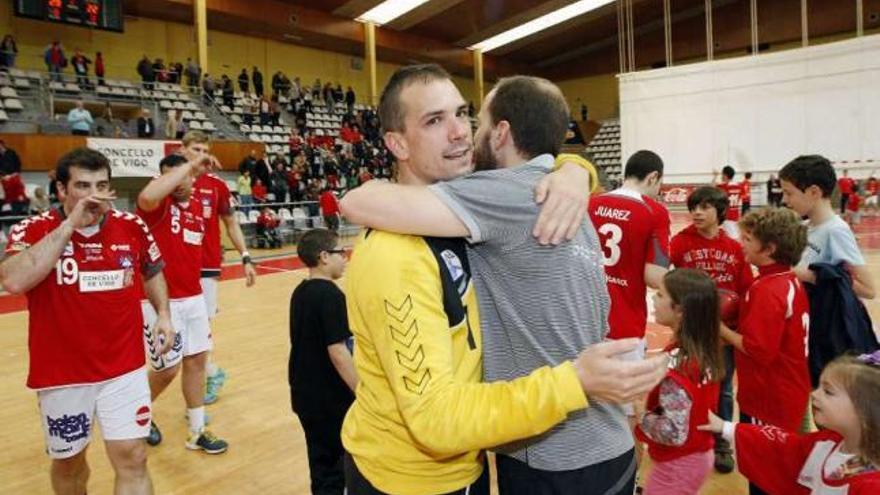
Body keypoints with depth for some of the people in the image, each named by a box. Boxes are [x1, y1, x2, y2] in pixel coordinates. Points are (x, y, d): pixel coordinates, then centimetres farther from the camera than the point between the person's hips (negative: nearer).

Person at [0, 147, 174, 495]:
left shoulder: (133, 227, -2)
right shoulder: (32, 231, -9)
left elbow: (152, 272, 17)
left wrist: (163, 314, 4)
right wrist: (69, 225, -27)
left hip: (124, 369, 1)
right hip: (60, 373, -1)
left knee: (132, 459, -1)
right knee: (68, 462, 18)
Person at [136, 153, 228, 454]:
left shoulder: (197, 207, 10)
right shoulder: (159, 204, -12)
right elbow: (147, 196, -38)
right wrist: (190, 165, -31)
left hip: (193, 298, 7)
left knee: (196, 360, 11)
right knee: (167, 368, 3)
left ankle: (197, 432, 23)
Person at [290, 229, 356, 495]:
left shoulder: (300, 291, 5)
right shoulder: (330, 294, -20)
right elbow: (337, 352, -23)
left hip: (305, 393, 8)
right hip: (330, 397, -8)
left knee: (322, 461, 19)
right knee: (342, 463, 7)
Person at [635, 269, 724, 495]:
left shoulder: (676, 364, -29)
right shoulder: (706, 349, -5)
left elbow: (674, 432, -29)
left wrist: (638, 416, -15)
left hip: (678, 464, -8)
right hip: (700, 455, 8)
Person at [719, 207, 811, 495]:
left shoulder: (766, 290, -23)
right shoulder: (792, 282, 5)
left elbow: (758, 350, -26)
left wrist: (722, 330, -13)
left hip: (769, 401, -9)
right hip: (787, 394, 9)